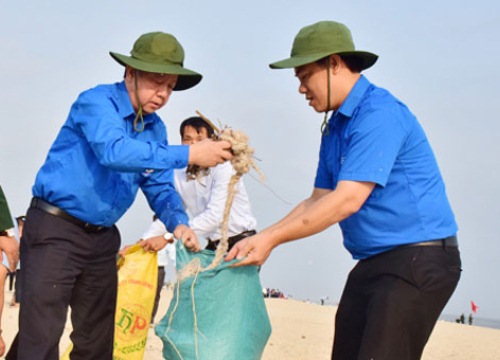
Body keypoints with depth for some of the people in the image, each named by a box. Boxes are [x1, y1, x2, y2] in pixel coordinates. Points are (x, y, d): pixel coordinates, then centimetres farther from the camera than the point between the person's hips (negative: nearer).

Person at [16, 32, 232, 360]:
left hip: (102, 238, 8)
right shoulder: (98, 101, -16)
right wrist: (188, 155, -36)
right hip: (55, 229, -7)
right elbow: (115, 151, -34)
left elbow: (160, 188, 9)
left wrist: (178, 223, -12)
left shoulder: (156, 128, 7)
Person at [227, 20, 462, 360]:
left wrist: (271, 240, -19)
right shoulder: (335, 127, 13)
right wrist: (259, 239, 4)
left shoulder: (379, 114, -17)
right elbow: (318, 201, 15)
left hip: (418, 259, -10)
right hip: (373, 264, 10)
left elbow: (347, 200, -23)